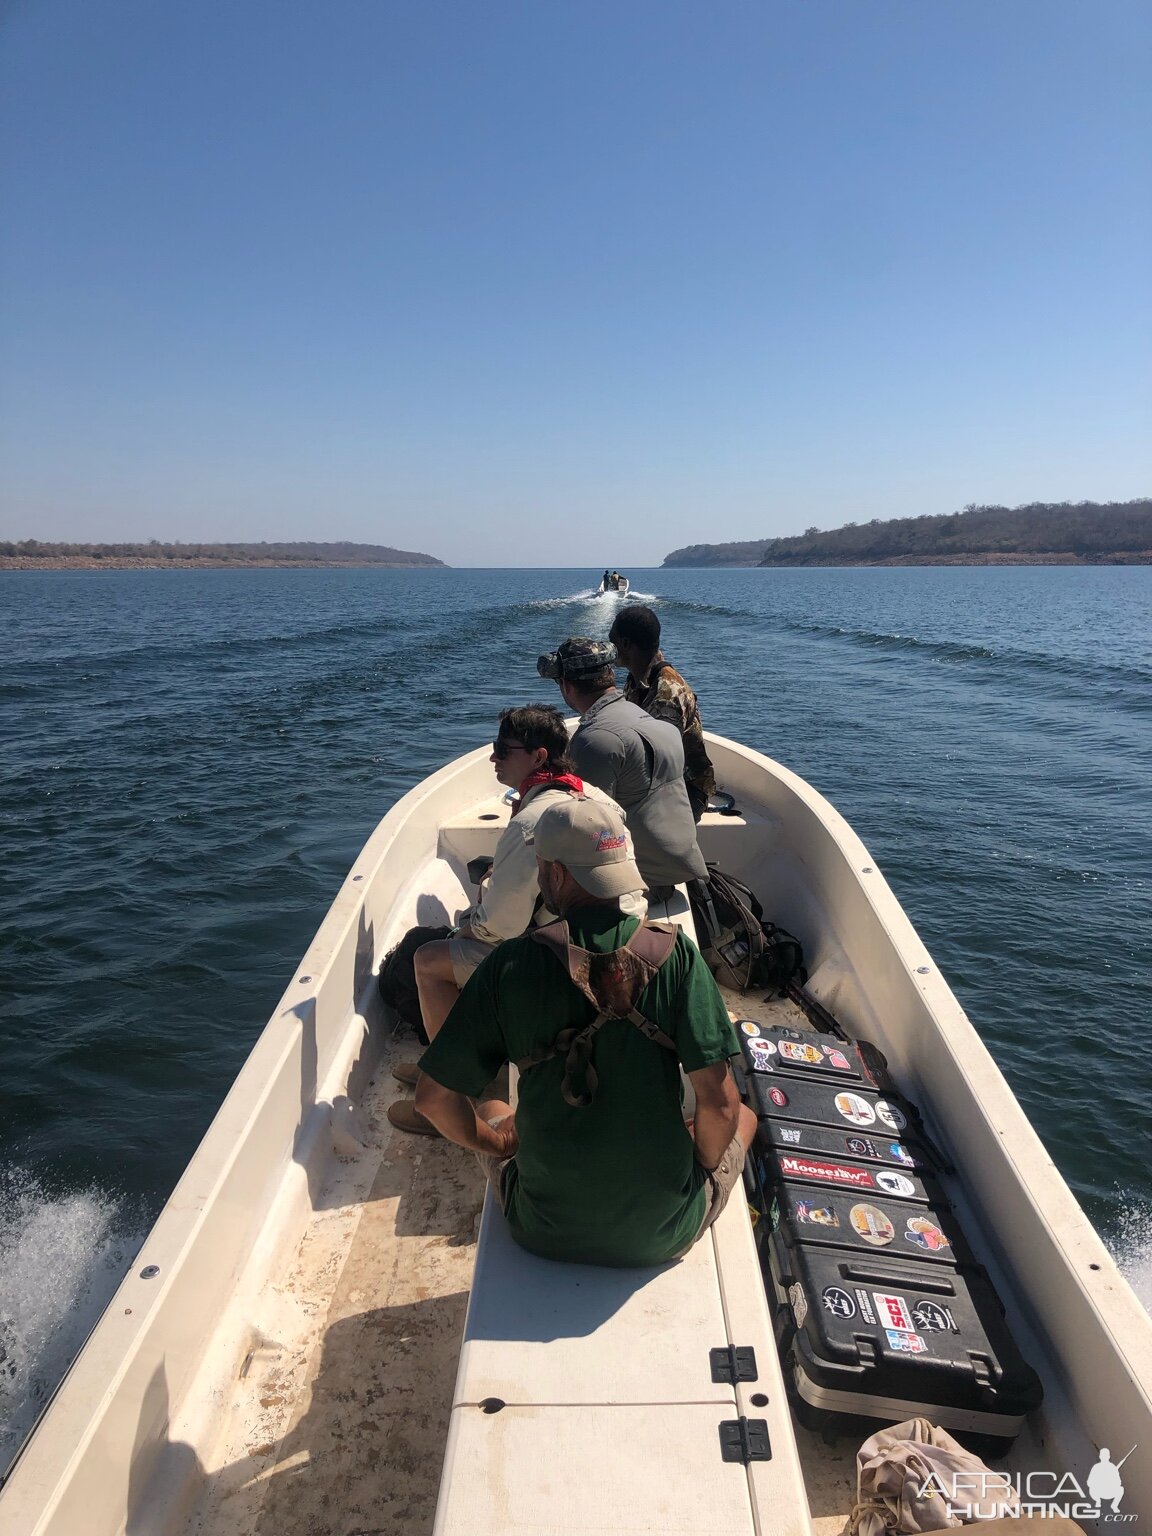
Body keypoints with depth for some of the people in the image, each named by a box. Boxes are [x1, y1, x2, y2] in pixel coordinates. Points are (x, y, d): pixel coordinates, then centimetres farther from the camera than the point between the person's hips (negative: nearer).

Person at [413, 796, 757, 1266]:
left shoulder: (510, 963, -14)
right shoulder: (674, 953, -16)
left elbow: (434, 1095, -8)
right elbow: (720, 1103, -16)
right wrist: (702, 1166, 5)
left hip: (545, 1232, 1)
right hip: (665, 1233, 0)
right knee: (743, 1117, 28)